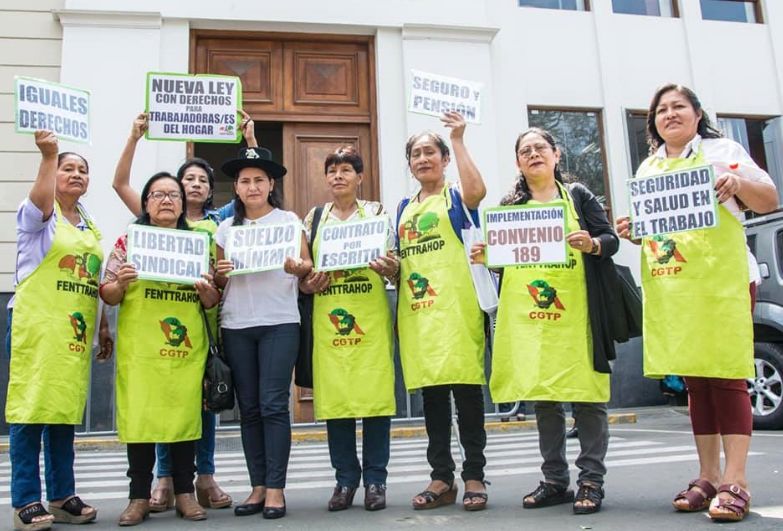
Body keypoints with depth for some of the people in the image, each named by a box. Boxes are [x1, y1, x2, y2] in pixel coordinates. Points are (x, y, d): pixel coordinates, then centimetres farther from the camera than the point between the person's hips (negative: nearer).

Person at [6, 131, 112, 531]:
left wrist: (103, 329, 18)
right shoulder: (37, 215, 1)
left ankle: (62, 496, 18)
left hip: (75, 330, 6)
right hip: (35, 324, -6)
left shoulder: (90, 226, 19)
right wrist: (48, 155, -35)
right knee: (30, 409, -3)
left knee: (65, 409, 10)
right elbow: (41, 201, -25)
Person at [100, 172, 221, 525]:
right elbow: (108, 295, 5)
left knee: (185, 414, 4)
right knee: (139, 417, -1)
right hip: (139, 349, -1)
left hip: (186, 348, 2)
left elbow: (211, 302, 12)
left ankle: (185, 492, 16)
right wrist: (120, 283, -16)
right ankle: (139, 497, 11)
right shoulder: (129, 240, 6)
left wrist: (207, 291, -10)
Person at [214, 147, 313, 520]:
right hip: (236, 326, 3)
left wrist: (297, 268, -22)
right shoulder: (226, 228, 13)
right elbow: (218, 280, 14)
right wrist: (220, 274, -8)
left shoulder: (288, 220, 5)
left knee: (273, 405, -6)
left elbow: (308, 265, 1)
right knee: (248, 408, 6)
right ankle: (258, 486, 13)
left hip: (279, 323, -3)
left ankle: (275, 488, 1)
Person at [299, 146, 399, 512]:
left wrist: (389, 268, -17)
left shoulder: (376, 212, 7)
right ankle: (345, 479, 15)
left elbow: (393, 268, 5)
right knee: (333, 396, 2)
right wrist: (306, 285, -6)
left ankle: (375, 479, 10)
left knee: (374, 394, -3)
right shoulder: (314, 218, 13)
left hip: (370, 316, -2)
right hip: (328, 317, 2)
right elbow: (302, 269, 15)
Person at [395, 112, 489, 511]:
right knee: (430, 393, 7)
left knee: (466, 389, -2)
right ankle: (441, 478, 16)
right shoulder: (403, 208, 20)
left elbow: (477, 191, -20)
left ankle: (474, 476, 9)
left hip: (456, 308, -5)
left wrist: (458, 140, -14)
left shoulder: (456, 197, 5)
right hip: (417, 311, 5)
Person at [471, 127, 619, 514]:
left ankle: (591, 481, 8)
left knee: (587, 395, -2)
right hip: (528, 316, 3)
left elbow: (611, 240, 4)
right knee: (542, 397, 8)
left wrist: (592, 244, -17)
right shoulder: (509, 205, 14)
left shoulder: (578, 196, 8)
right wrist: (484, 257, -6)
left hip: (574, 312, -2)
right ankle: (554, 481, 18)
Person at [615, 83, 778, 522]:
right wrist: (631, 231, 1)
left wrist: (738, 183, -19)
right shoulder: (647, 169, 18)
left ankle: (735, 483, -4)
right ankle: (708, 477, 14)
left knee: (727, 377, -7)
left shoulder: (721, 151, 4)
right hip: (669, 290, 5)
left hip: (721, 283, -5)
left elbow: (770, 201, 1)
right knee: (695, 381, 7)